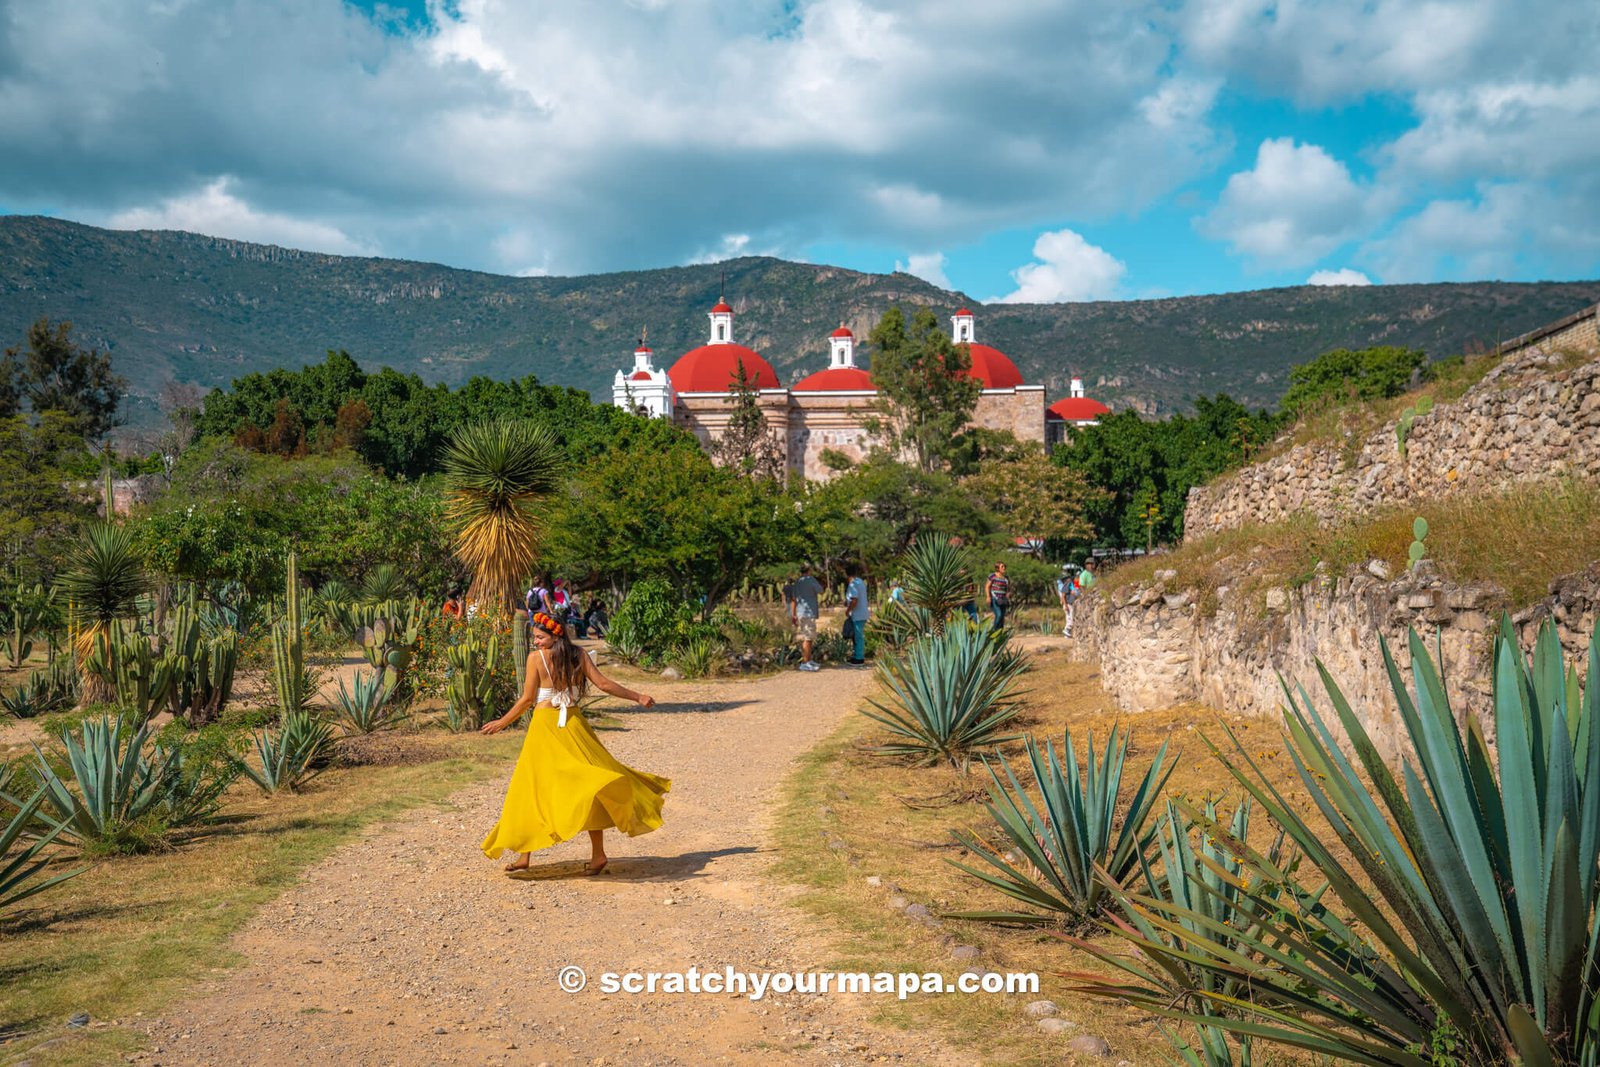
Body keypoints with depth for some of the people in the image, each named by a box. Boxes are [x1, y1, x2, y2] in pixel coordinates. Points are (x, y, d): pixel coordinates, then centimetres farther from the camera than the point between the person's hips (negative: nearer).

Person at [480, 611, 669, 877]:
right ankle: (598, 854, 2)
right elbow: (604, 684, 1)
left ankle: (524, 855, 12)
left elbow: (528, 698, -6)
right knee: (587, 784, 6)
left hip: (545, 726, -3)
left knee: (531, 789, 7)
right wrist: (637, 697, 12)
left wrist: (502, 723, 5)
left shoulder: (536, 657, -7)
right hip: (573, 724, 4)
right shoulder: (578, 655, 2)